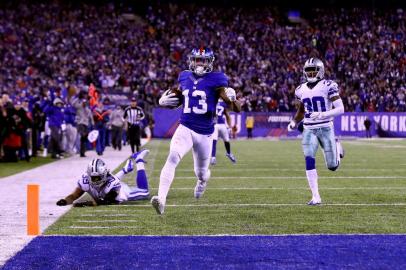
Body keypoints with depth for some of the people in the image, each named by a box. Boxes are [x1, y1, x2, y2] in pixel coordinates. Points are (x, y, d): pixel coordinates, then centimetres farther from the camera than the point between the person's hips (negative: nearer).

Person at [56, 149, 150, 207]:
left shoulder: (112, 182, -48)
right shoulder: (85, 179, -37)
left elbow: (106, 201, -53)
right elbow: (74, 195, -34)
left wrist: (86, 203, -66)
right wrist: (65, 201, -57)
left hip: (123, 192, -4)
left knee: (144, 192, 14)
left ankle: (139, 161, 30)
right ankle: (126, 169, 56)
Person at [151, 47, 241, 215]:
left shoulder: (216, 81, -6)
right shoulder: (185, 77, 6)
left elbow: (237, 109, -8)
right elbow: (177, 100, 24)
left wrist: (232, 98, -30)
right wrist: (164, 101, 3)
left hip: (205, 133, -1)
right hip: (185, 129, 1)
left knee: (201, 172, 15)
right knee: (172, 158, -26)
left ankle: (202, 180, 55)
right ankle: (161, 198, -33)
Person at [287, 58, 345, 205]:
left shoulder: (328, 86, -10)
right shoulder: (302, 90, 7)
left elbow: (340, 109, -13)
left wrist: (322, 115, -25)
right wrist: (294, 122, 6)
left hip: (326, 128, -3)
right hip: (309, 130, 3)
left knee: (332, 166, 3)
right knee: (309, 161, -15)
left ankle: (336, 146, 38)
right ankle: (316, 196, -8)